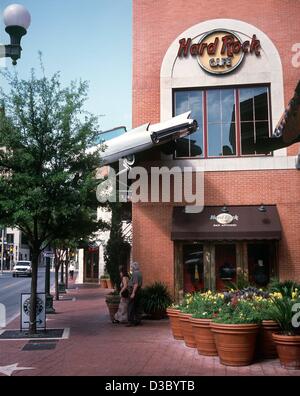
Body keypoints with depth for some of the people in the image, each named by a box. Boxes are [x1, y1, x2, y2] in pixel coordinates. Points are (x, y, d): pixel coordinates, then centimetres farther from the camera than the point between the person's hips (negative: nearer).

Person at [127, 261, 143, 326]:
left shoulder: (135, 273, -16)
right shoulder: (139, 273, 16)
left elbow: (136, 284, -22)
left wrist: (133, 293, -23)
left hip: (134, 291, -10)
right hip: (137, 291, 10)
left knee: (131, 307, -7)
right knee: (136, 306, 13)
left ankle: (131, 321, -7)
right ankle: (137, 320, 15)